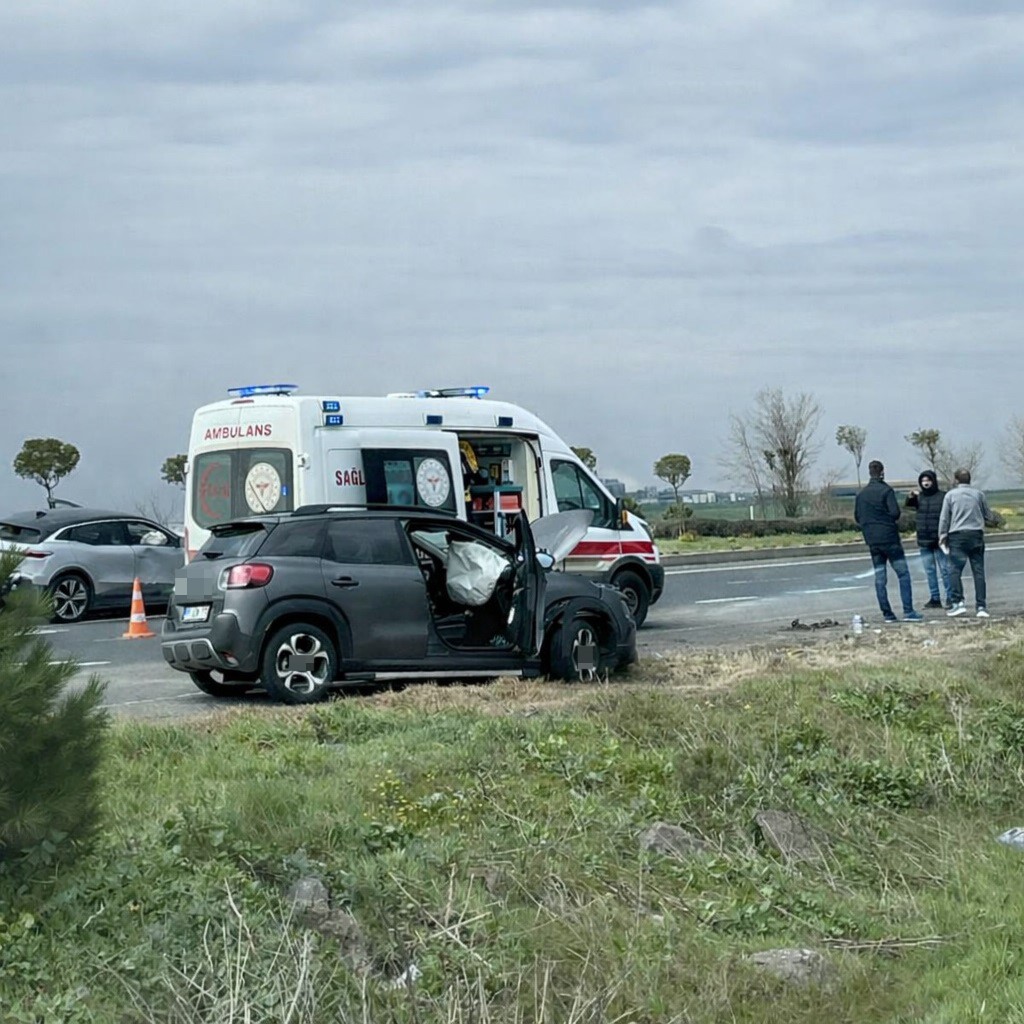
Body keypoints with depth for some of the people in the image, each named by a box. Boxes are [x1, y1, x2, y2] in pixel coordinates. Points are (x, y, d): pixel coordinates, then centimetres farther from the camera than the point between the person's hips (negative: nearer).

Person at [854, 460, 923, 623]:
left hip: (872, 541, 5)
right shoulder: (886, 491, -9)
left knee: (880, 578, 7)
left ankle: (887, 613, 6)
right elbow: (895, 513, -16)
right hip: (889, 538, -5)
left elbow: (857, 517, 10)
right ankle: (908, 611, -10)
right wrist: (893, 519, 5)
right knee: (903, 574, -2)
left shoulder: (861, 494, 8)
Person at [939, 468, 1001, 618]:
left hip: (957, 534, -2)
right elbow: (988, 515, 17)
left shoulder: (951, 495, 3)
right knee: (979, 571, 2)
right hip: (976, 535, 2)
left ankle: (958, 603, -13)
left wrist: (942, 535, 10)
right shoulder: (978, 494, 9)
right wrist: (995, 522, 38)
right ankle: (981, 606, -2)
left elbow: (944, 517, 1)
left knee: (955, 569, -1)